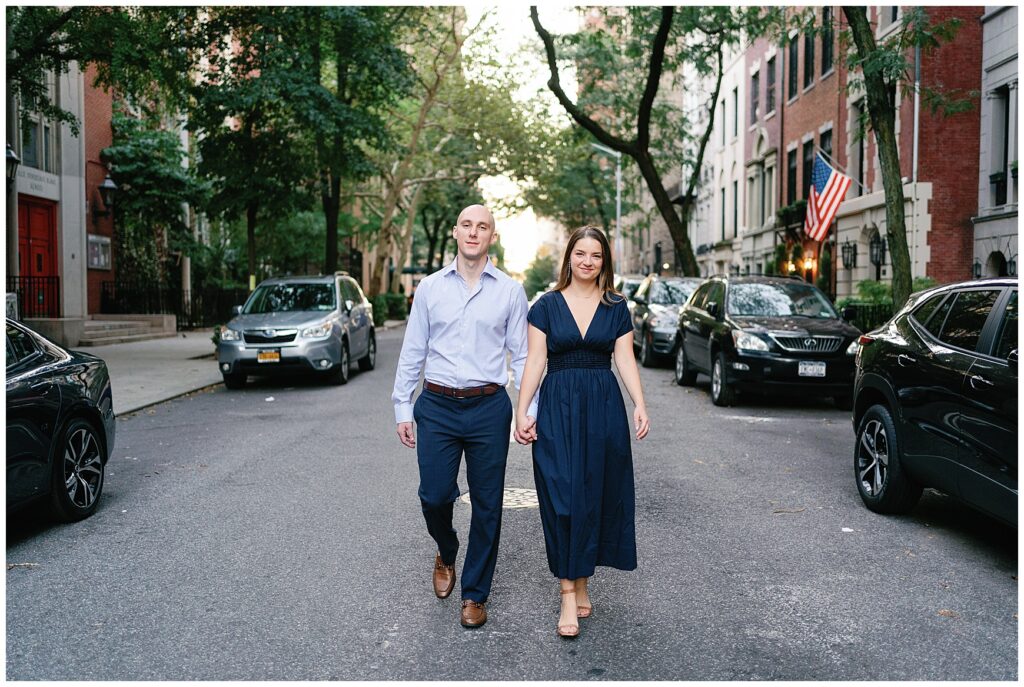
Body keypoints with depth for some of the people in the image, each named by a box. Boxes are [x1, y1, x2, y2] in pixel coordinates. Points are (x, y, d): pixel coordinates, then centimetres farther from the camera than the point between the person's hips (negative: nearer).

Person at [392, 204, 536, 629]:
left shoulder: (510, 291, 3)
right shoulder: (430, 287, 6)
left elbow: (522, 355, 4)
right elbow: (412, 351, 8)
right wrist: (402, 406, 4)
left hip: (489, 407, 0)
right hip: (436, 406, 1)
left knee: (487, 506, 6)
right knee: (434, 496, 1)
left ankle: (475, 594, 23)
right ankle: (446, 554, 36)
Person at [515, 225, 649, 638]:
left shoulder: (616, 308, 9)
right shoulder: (547, 305, 4)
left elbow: (625, 360, 3)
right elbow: (534, 360, 0)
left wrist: (640, 405, -10)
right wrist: (522, 412, -7)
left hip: (604, 407, 2)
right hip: (558, 406, -2)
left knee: (596, 496, 6)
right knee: (562, 497, -5)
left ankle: (581, 581, 21)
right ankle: (568, 593, -1)